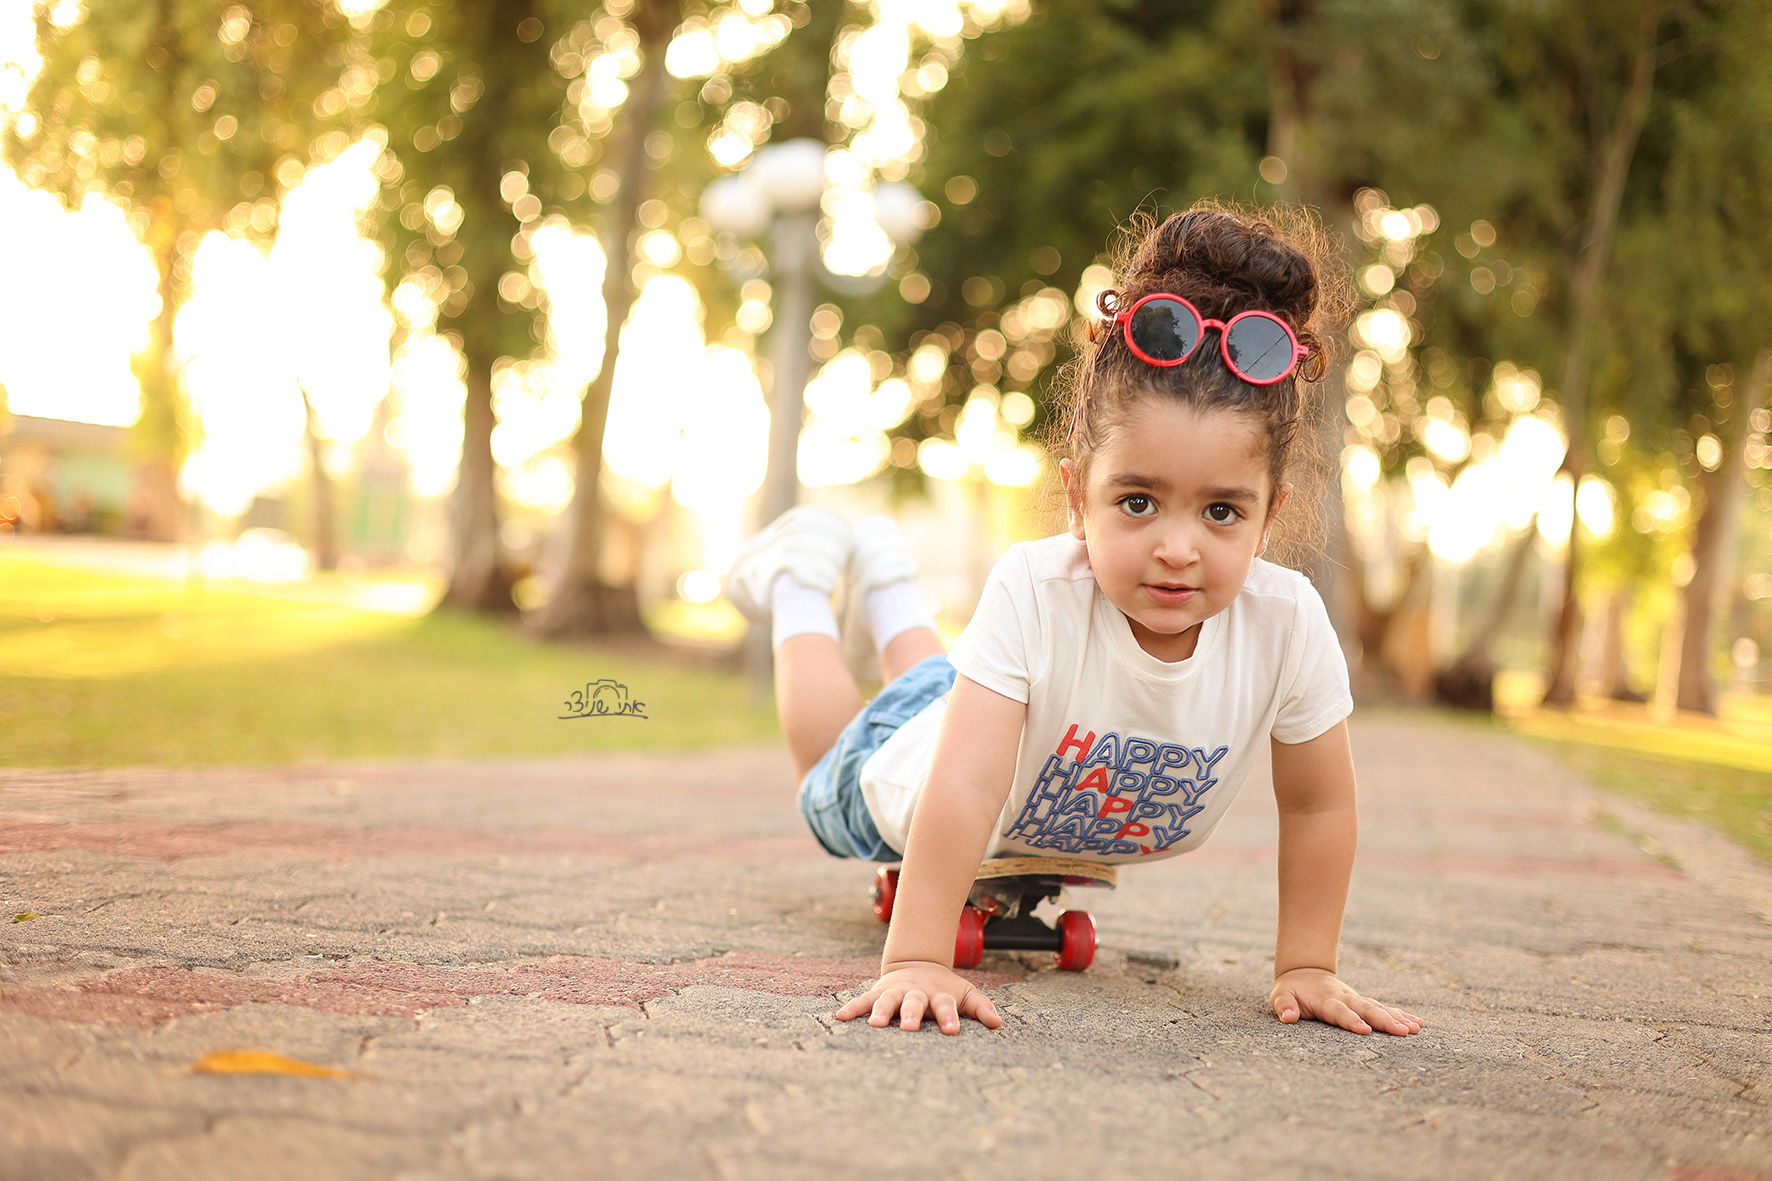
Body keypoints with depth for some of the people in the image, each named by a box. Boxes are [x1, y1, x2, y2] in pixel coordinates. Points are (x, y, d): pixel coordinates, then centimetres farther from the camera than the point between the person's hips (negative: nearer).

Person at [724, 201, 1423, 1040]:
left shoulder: (1288, 624, -36)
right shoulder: (1033, 593, -45)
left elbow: (1317, 806, -21)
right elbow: (966, 788, -48)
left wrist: (1306, 969, -18)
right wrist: (918, 959, -52)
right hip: (914, 769, -4)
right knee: (835, 785, 32)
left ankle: (883, 577, 59)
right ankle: (802, 577, 46)